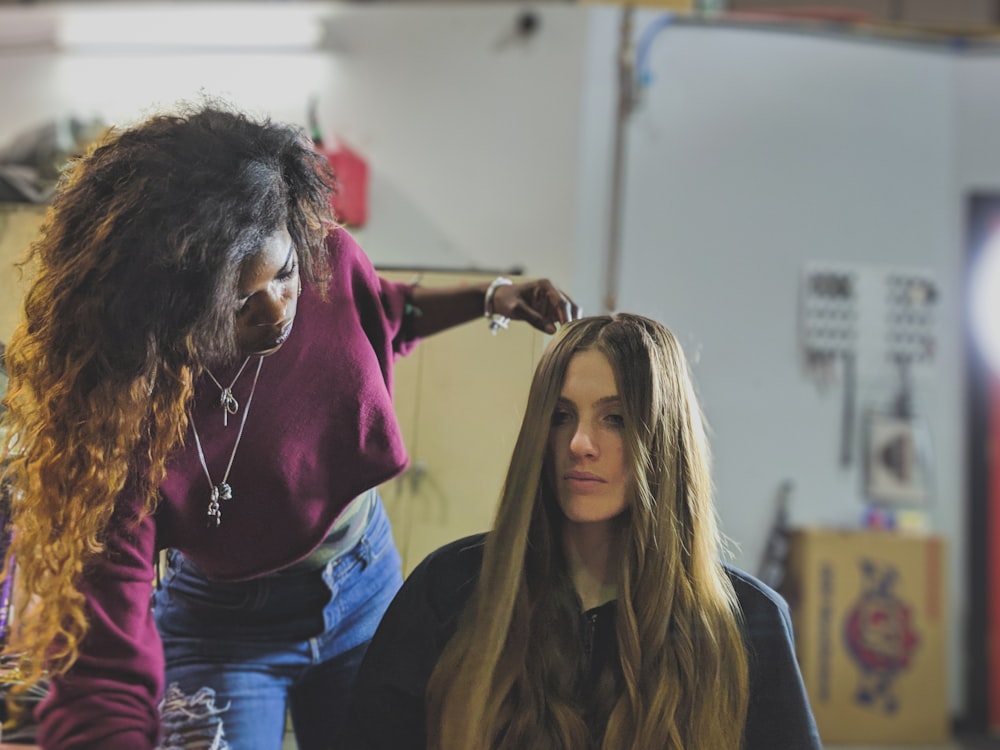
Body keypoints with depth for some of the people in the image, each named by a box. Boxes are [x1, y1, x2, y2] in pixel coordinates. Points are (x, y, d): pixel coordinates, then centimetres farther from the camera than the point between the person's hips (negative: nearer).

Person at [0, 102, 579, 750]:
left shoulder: (328, 257, -20)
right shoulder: (120, 404, -31)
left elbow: (384, 312, 7)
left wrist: (492, 297, -6)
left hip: (366, 582, 5)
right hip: (223, 626, -4)